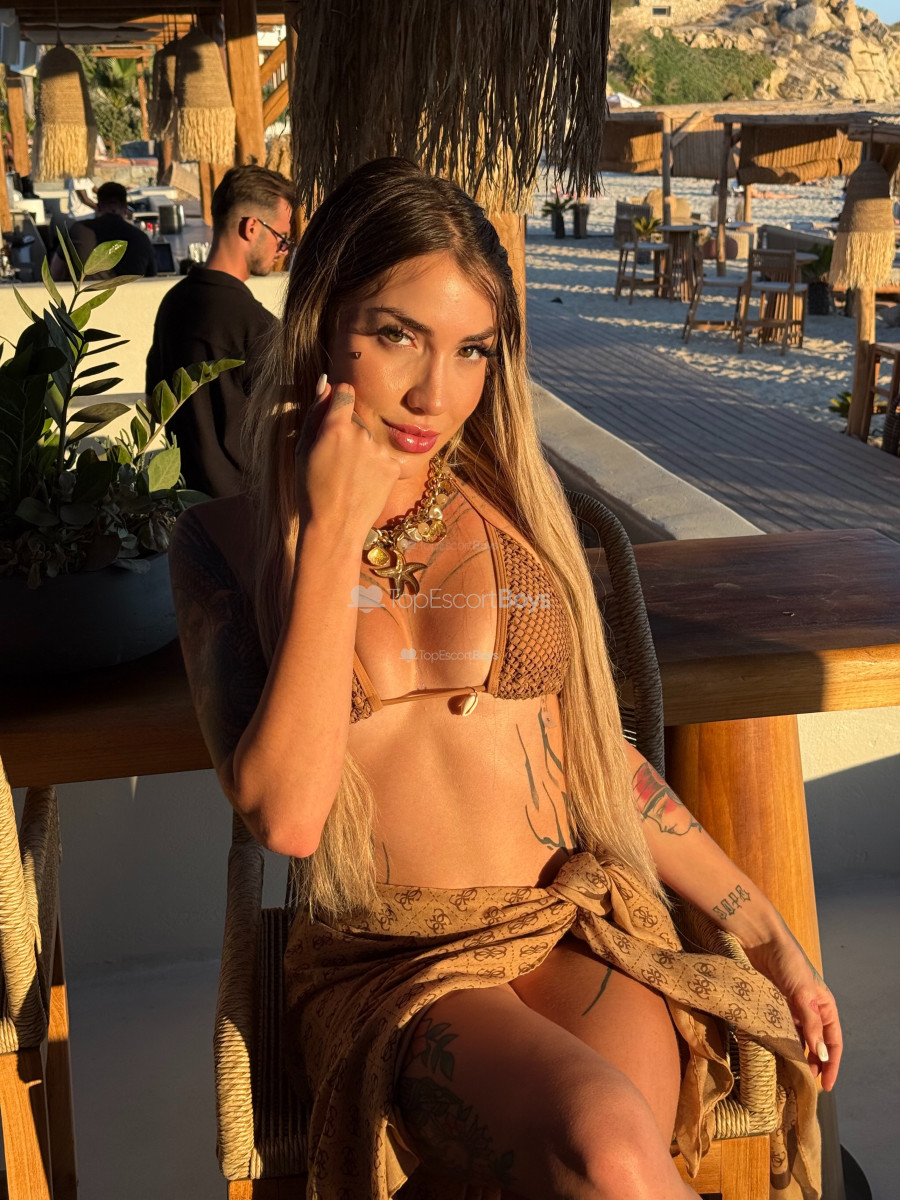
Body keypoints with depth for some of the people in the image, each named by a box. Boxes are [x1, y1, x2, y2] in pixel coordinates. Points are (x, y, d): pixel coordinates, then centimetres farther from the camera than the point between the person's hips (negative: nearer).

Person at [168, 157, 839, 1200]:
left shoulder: (512, 505, 9)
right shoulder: (226, 540, 3)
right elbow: (284, 813, -12)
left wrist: (769, 938, 13)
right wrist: (334, 527, -12)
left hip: (582, 931, 3)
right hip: (381, 968, -2)